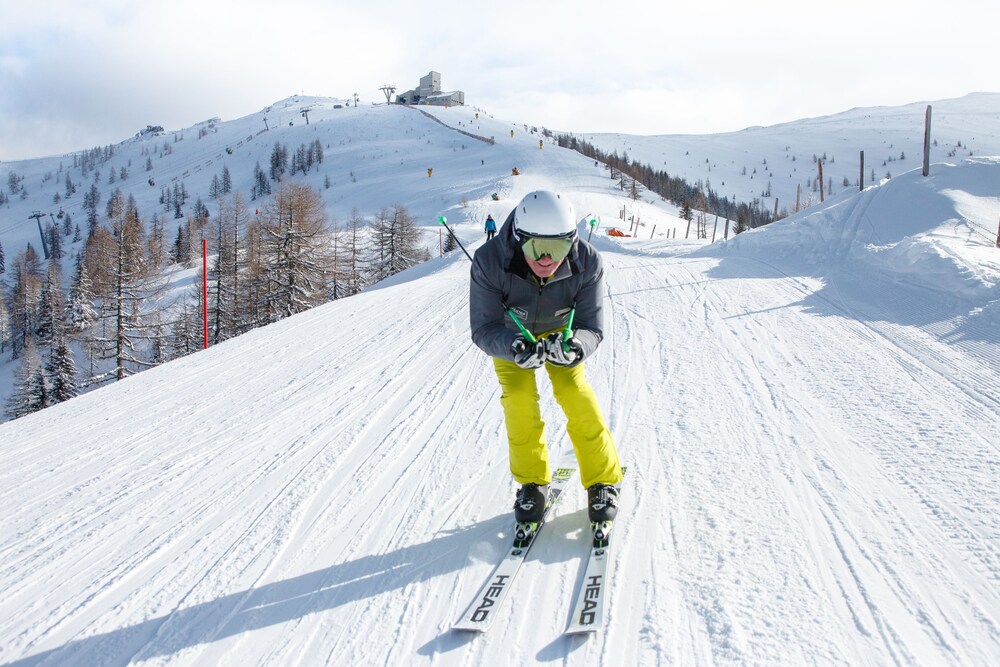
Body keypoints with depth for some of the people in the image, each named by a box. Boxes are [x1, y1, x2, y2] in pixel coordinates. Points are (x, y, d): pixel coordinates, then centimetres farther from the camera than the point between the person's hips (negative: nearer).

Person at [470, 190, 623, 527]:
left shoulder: (587, 263, -34)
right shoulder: (489, 262, -37)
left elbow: (592, 328, -30)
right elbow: (484, 329, -34)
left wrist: (574, 345, -54)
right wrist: (514, 348, -56)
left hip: (560, 331, 0)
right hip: (509, 333, 0)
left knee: (576, 394, -13)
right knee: (519, 399, -14)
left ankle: (602, 481, 5)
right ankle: (532, 482, 7)